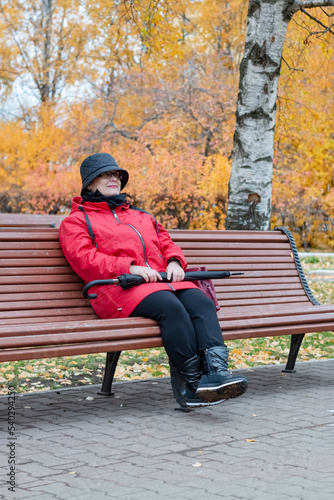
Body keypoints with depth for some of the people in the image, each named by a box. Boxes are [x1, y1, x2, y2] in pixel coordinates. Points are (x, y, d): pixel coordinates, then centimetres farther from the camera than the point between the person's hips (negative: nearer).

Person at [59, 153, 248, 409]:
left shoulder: (142, 216, 36)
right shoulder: (76, 221, 15)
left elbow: (166, 243, 30)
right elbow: (84, 259, -2)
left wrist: (174, 261, 4)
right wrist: (129, 268, -14)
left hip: (163, 280, 6)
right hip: (119, 288, -6)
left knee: (201, 301, -27)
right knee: (170, 307, -36)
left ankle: (217, 371, -44)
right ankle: (192, 381, -36)